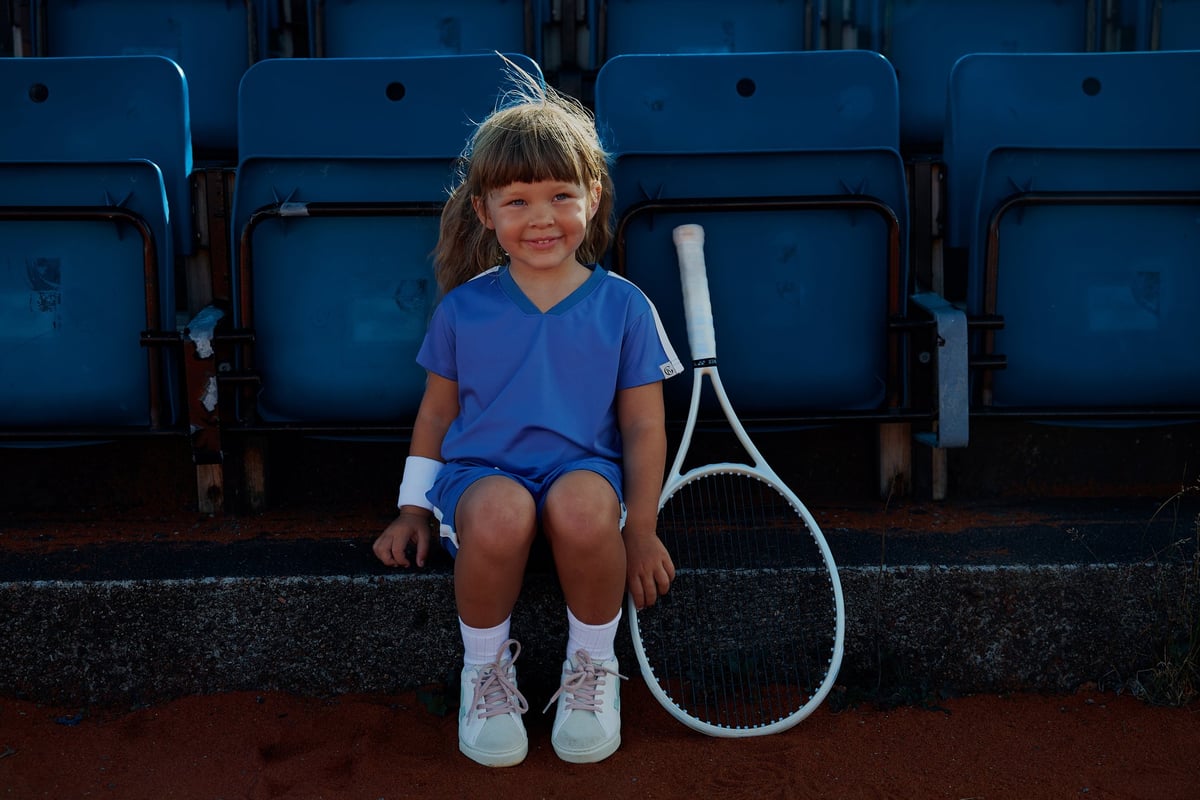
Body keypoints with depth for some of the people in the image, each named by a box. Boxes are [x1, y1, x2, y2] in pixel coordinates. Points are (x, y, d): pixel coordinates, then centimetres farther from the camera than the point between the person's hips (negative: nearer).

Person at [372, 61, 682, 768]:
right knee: (500, 512, -36)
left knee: (583, 505, -37)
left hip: (583, 468, 0)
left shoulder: (623, 306, 1)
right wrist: (414, 511, 12)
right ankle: (486, 669, -5)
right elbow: (436, 414, 14)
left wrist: (640, 529, -2)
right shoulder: (464, 309, 4)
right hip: (481, 472, 1)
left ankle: (593, 666, -7)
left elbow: (644, 426, 3)